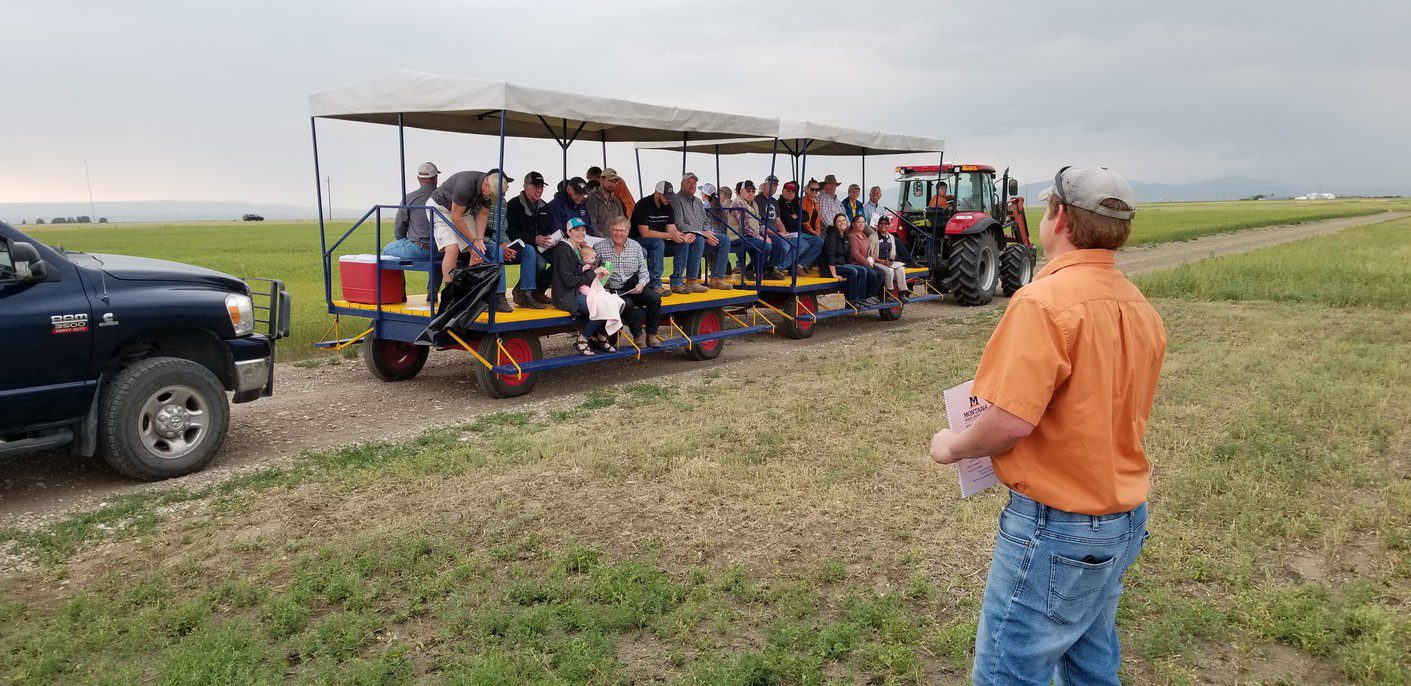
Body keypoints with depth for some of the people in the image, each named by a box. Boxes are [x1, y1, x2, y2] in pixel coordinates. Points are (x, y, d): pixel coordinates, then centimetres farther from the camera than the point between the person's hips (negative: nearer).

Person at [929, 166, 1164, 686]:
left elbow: (1011, 421, -26)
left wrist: (952, 446, -8)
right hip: (1125, 519, 9)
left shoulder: (1045, 300, -21)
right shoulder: (1141, 309, 5)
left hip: (1057, 529, -9)